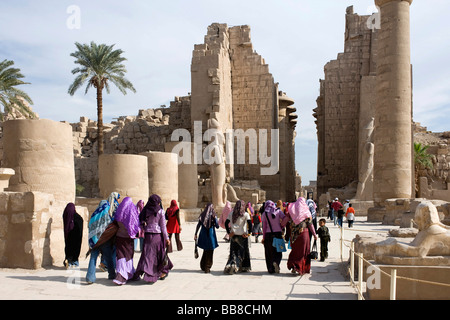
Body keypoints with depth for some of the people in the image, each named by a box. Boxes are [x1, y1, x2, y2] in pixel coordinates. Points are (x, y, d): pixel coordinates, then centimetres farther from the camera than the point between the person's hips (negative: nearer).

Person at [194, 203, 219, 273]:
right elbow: (217, 226, -9)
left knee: (205, 251, 21)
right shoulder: (213, 216, -10)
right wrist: (215, 218, -10)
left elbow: (198, 225, 0)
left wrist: (195, 234, 5)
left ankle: (203, 266, 29)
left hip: (203, 235, 4)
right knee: (210, 253, 8)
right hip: (211, 235, -4)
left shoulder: (202, 215, 0)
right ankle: (207, 268, 9)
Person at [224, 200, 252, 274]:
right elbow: (250, 223, -13)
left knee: (233, 252, 10)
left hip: (233, 235, 3)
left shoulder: (231, 213, 6)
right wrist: (249, 233, -6)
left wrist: (229, 232, 6)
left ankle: (229, 266, -2)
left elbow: (226, 223, 4)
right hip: (242, 235, -3)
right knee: (243, 251, 9)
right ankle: (244, 268, 11)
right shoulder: (245, 214, -4)